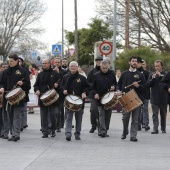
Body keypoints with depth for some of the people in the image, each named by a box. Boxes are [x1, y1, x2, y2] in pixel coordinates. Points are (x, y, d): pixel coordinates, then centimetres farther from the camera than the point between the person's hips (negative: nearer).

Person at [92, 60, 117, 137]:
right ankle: (102, 131, -19)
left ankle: (105, 131, 16)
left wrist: (114, 87, -7)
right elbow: (93, 87, 8)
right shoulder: (96, 75, 2)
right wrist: (95, 93, -9)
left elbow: (116, 84, 15)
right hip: (100, 99, -2)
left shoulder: (112, 74, 6)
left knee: (108, 116, 6)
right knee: (102, 115, -12)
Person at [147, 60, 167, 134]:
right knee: (155, 114, -5)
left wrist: (160, 76, -19)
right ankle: (155, 129, -7)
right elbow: (148, 84, 1)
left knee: (163, 114, 11)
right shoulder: (152, 74, 6)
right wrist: (153, 79, -16)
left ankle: (163, 128, 22)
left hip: (163, 98, -1)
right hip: (154, 98, 1)